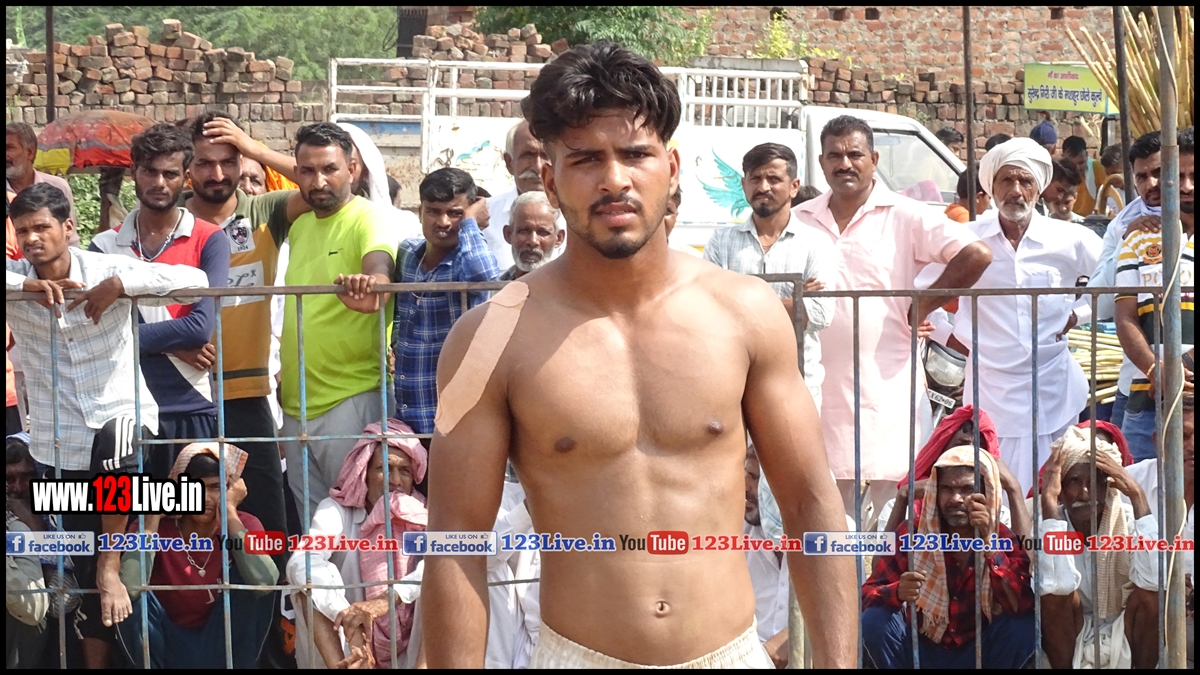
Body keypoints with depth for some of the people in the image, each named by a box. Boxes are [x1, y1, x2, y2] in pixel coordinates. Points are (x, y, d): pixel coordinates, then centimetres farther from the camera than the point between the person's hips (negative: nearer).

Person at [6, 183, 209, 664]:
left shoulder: (106, 269, -8)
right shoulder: (16, 281, -3)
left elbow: (195, 280, -17)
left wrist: (120, 284, -28)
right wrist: (27, 284, -27)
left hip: (125, 415, -2)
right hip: (64, 442, 2)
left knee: (114, 443, -39)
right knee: (85, 568, 6)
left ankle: (111, 565, -21)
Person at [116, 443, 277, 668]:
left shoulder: (244, 525, -7)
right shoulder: (157, 528, -9)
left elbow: (264, 582, -31)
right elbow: (129, 587, -32)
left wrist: (230, 512, -23)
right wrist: (154, 514, -22)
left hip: (224, 650, 1)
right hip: (169, 648, -1)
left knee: (247, 575, -21)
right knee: (130, 598, -26)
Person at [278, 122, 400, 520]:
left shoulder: (370, 218, -10)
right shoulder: (300, 226, 12)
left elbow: (380, 262, -33)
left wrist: (372, 283, -55)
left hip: (352, 398, -7)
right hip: (296, 402, 7)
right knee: (310, 521, 13)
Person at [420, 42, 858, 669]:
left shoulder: (746, 313, -2)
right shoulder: (494, 337, -9)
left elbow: (811, 504, 3)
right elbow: (457, 543, -7)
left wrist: (836, 662, -3)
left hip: (734, 652, 2)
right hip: (575, 654, -2)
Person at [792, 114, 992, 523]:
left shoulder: (903, 218, 1)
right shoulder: (799, 222, 11)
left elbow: (976, 255, -8)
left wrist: (920, 309, -6)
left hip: (886, 391, -3)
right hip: (817, 391, 3)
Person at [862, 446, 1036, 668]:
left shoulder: (1006, 539, -11)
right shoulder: (911, 533, -10)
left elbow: (1023, 607, -26)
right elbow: (867, 595, -15)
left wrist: (988, 541, -33)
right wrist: (897, 592, -39)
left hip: (980, 654, 0)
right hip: (923, 651, 0)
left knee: (1023, 626, -27)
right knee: (875, 620, -25)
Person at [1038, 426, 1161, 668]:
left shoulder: (1128, 520, -15)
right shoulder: (1048, 522, -17)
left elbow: (1154, 580, -35)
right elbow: (1057, 586, -38)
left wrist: (1136, 494, -32)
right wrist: (1048, 499, -35)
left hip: (1127, 638, 0)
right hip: (1071, 640, 0)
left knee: (1150, 591, -27)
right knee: (1056, 592, -28)